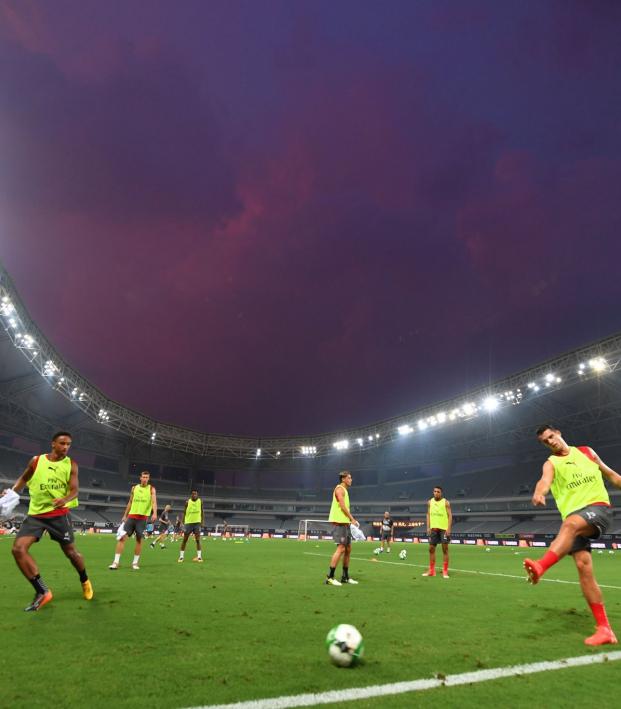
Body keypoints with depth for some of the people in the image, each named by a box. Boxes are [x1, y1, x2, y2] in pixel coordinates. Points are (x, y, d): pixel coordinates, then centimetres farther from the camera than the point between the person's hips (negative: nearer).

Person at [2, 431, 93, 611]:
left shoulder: (71, 464, -4)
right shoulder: (36, 460, 0)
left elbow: (74, 490, -9)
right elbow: (23, 478, 18)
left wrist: (65, 499, -30)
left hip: (59, 514, -2)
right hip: (35, 514, 2)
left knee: (70, 552, 4)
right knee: (18, 549, -16)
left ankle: (85, 582, 33)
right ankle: (42, 592, -9)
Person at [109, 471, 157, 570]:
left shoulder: (151, 489, 0)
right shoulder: (134, 488, 10)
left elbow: (154, 502, -14)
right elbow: (130, 503, 18)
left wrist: (154, 513, -30)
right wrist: (125, 515, 14)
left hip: (142, 517, -3)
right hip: (131, 516, 3)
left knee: (139, 539, 1)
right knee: (122, 537, -6)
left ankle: (135, 563, 12)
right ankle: (116, 562, -2)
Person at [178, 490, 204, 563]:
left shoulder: (200, 501, -1)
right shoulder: (187, 502, -6)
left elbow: (202, 512, 8)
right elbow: (184, 512, 1)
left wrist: (202, 521, 2)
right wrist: (183, 523, -3)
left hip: (197, 522, 1)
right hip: (188, 522, -1)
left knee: (198, 540, -2)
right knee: (185, 540, 4)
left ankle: (199, 556, 2)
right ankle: (181, 556, 12)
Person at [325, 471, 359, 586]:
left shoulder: (345, 490, 20)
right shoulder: (340, 489, -9)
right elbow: (342, 506, -17)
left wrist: (350, 520, 10)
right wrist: (352, 519, -14)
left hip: (345, 523, 10)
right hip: (339, 522, -10)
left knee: (348, 549, 12)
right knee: (341, 548, -13)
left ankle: (345, 577, 20)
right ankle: (330, 577, -10)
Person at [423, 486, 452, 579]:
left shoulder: (446, 502, -4)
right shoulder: (430, 502, 8)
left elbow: (450, 515, -6)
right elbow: (428, 514, 11)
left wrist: (448, 528, -14)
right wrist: (428, 527, 2)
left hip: (443, 528, -4)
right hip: (433, 528, 4)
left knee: (445, 549, -2)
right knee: (431, 549, 6)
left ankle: (445, 572, 6)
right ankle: (431, 571, 17)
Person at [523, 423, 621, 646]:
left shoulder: (586, 451, 16)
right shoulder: (551, 464, 10)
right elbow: (545, 480, -14)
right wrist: (539, 493, -37)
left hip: (598, 507, -2)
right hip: (575, 516, 2)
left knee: (571, 523, -35)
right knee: (583, 567, -11)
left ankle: (540, 566, -56)